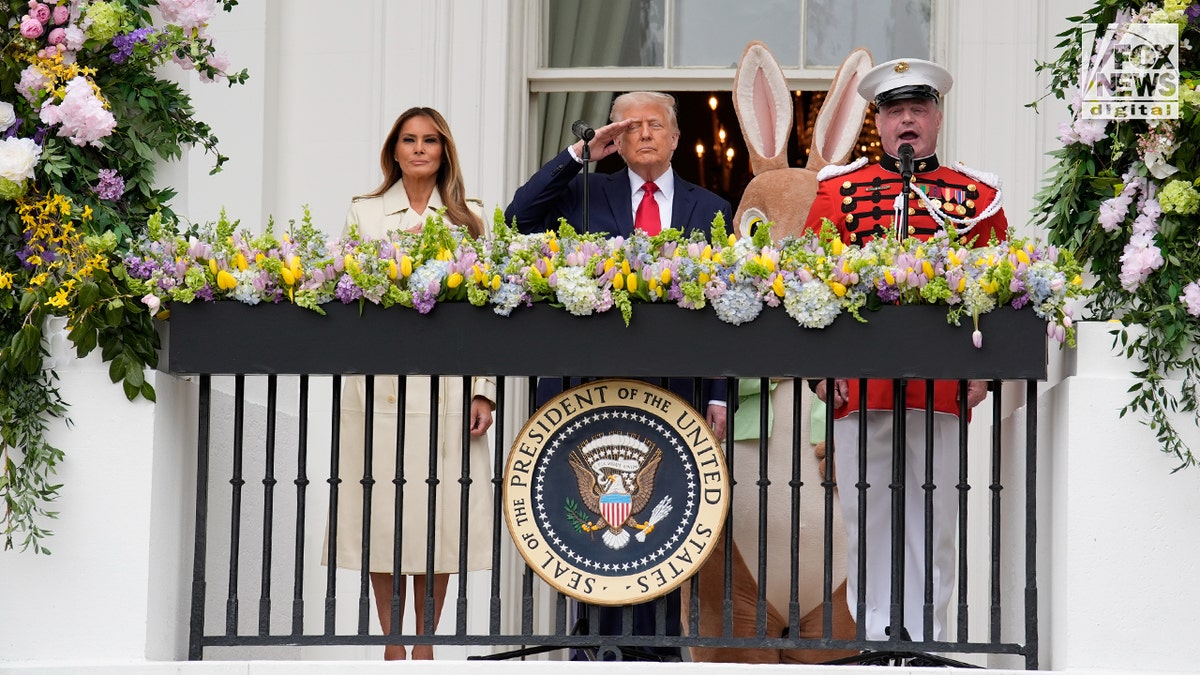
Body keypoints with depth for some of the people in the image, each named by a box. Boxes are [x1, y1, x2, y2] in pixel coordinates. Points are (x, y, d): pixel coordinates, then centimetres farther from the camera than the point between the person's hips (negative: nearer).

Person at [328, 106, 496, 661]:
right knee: (383, 512, -3)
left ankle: (425, 645, 8)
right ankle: (392, 646, 5)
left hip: (449, 385, 0)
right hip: (382, 382, 0)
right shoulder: (365, 213, 11)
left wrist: (484, 391, 0)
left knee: (440, 512, 0)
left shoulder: (470, 218, 12)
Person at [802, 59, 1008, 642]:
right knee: (867, 520, 3)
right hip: (859, 388, 0)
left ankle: (925, 638, 9)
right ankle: (876, 638, 10)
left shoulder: (977, 196, 10)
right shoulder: (838, 191, 8)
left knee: (936, 521, 3)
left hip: (944, 390, 0)